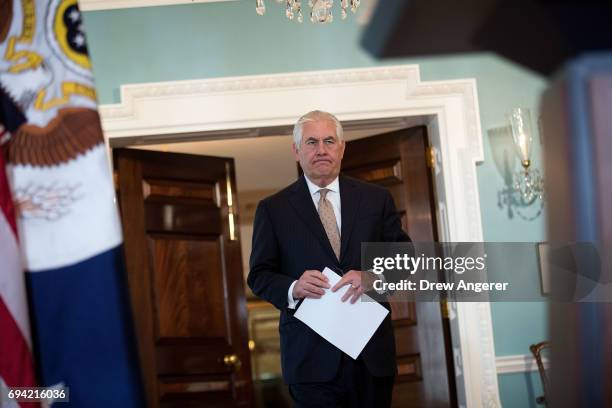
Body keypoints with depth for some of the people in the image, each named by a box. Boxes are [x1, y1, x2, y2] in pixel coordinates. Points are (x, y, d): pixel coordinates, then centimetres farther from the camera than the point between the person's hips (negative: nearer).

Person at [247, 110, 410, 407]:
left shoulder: (376, 198, 7)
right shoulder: (272, 209, 4)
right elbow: (259, 275, 3)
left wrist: (371, 276, -14)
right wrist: (293, 288, -18)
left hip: (373, 352, 2)